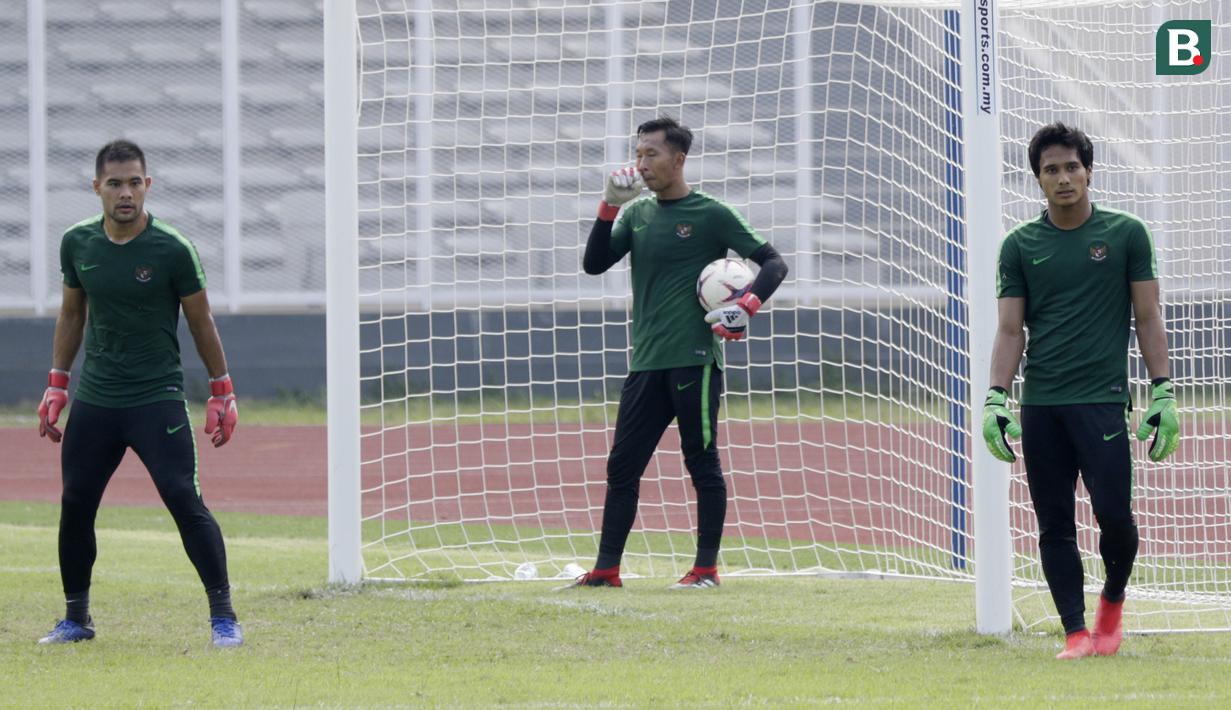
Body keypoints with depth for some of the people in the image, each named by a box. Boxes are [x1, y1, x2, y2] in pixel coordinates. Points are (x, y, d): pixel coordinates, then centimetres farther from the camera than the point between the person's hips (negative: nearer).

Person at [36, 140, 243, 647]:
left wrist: (222, 392, 2)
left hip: (157, 397, -4)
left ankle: (223, 614, -8)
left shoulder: (173, 251, -9)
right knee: (75, 505, 4)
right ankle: (76, 618, 19)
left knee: (185, 500, -14)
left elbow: (201, 322, 1)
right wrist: (56, 385, 15)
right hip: (93, 400, 4)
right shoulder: (78, 244, 3)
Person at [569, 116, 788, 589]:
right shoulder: (637, 214, 14)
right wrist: (609, 208, -5)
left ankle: (706, 568, 3)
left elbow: (772, 262, 0)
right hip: (646, 363, 6)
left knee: (702, 463, -2)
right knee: (622, 466, 4)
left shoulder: (711, 216, -2)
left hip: (694, 359, -6)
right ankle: (606, 569, 8)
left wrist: (747, 304, -17)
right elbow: (595, 264, 6)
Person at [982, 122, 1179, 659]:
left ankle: (1113, 599, 18)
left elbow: (1148, 318, 4)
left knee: (1113, 513, -9)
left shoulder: (1126, 234, 3)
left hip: (1102, 398, -2)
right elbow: (1010, 329, 7)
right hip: (1040, 406, 2)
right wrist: (997, 399, -4)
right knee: (1054, 526, 1)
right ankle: (1076, 631, 6)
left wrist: (1163, 394, -3)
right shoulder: (1020, 246, 8)